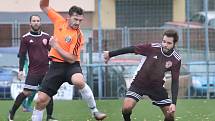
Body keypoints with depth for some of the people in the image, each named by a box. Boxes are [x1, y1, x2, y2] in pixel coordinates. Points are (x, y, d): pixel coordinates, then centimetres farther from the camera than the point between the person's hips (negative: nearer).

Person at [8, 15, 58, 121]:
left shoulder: (46, 37, 9)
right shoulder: (25, 38, 2)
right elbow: (22, 55, 2)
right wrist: (20, 70, -4)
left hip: (46, 70, 3)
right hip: (33, 71, -3)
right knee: (26, 92, -8)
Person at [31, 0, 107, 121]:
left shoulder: (78, 36, -14)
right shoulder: (60, 21, 0)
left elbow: (71, 59, -18)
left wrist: (56, 45, -17)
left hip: (71, 65, -4)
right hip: (56, 65, 4)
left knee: (79, 81, -39)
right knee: (41, 99, -3)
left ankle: (95, 111, -24)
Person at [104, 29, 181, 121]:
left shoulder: (176, 59, -14)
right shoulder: (153, 48, -21)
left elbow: (175, 82, -10)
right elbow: (131, 49, -11)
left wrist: (173, 103, -18)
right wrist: (110, 54, -5)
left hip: (157, 86, 2)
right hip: (139, 83, -2)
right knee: (126, 107, -23)